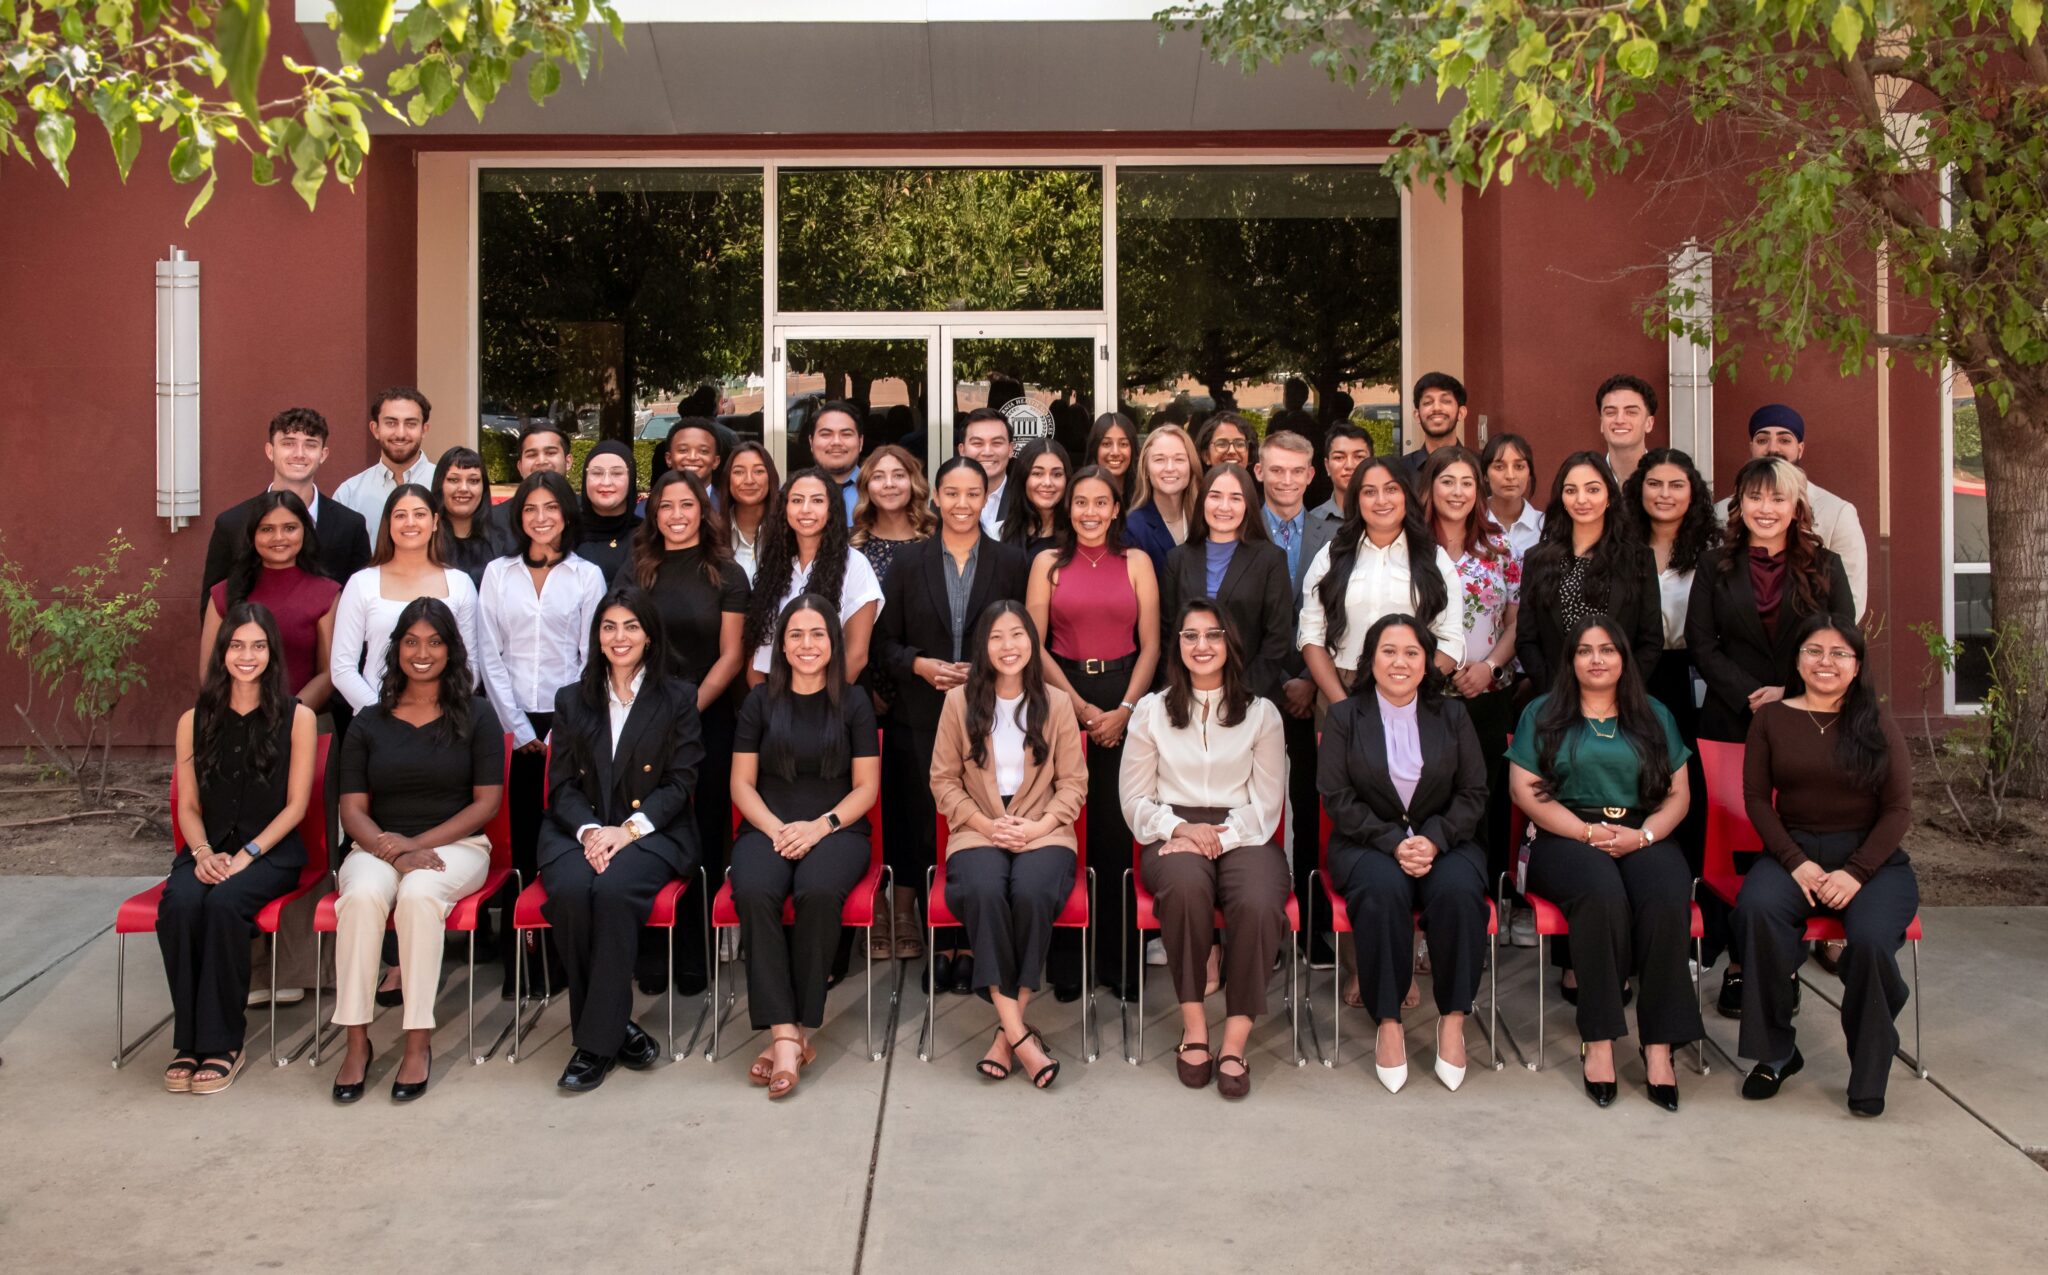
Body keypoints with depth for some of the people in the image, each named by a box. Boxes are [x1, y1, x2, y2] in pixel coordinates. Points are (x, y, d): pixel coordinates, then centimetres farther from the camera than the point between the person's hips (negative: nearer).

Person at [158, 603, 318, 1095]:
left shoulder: (296, 718, 3)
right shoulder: (195, 721, 13)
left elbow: (295, 805, -1)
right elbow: (188, 806, 11)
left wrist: (246, 855, -13)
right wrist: (203, 853, -9)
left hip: (272, 851, -3)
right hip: (209, 850, 3)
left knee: (223, 903, -33)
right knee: (178, 903, -30)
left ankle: (221, 1045, -22)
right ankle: (187, 1041, -21)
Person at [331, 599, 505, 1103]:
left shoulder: (476, 716, 8)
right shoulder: (369, 722, 13)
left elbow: (486, 801, 1)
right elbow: (352, 810, 6)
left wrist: (417, 844, -10)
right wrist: (393, 850, -14)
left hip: (454, 845, -2)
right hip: (379, 848, 2)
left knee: (419, 893, -35)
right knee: (363, 894, -32)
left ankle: (419, 1043, -28)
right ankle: (356, 1041, -26)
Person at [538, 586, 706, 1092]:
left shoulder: (678, 699, 9)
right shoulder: (571, 700, 17)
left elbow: (680, 782, 1)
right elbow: (561, 785, 9)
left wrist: (629, 829, -14)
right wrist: (588, 829, -12)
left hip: (653, 831, -2)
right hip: (580, 830, 3)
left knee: (614, 889, -34)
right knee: (571, 890, -32)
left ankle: (598, 1042, -25)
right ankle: (617, 1027, -17)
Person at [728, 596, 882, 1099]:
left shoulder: (853, 702, 7)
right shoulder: (761, 700, 10)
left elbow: (866, 787, 5)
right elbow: (742, 782, 8)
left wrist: (819, 826, -11)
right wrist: (776, 829, -9)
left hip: (837, 829, -1)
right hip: (768, 827, 1)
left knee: (818, 892, -35)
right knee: (754, 892, -33)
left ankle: (797, 1029, -24)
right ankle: (785, 1033, -32)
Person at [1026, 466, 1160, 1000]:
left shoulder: (1136, 563, 8)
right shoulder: (1049, 563, 7)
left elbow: (1150, 645, 4)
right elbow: (1035, 645, 2)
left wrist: (1123, 709, -8)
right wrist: (1080, 706, -7)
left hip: (1123, 701, 0)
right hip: (1061, 700, 0)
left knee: (1117, 828, -1)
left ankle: (1117, 956, 8)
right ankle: (1067, 956, 8)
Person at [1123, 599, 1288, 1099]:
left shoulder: (1262, 713, 12)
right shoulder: (1151, 710, 13)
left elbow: (1267, 805, 5)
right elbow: (1136, 802, 9)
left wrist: (1220, 836, -12)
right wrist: (1180, 828, -10)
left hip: (1243, 835, 0)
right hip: (1173, 834, 0)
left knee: (1259, 904, -34)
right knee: (1186, 886, -37)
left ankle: (1235, 1042, -27)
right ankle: (1193, 1027, -25)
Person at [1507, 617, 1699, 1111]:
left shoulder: (1654, 716, 19)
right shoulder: (1542, 714, 11)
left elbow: (1678, 793, 12)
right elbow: (1525, 789, 1)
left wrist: (1643, 834, -8)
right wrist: (1588, 832, -10)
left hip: (1643, 836, 2)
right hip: (1566, 838, -2)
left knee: (1667, 898, -32)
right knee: (1603, 892, -36)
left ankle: (1659, 1045, -28)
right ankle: (1598, 1041, -29)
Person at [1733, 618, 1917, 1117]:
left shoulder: (1877, 723, 5)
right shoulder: (1772, 719, 8)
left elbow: (1898, 809, 0)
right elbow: (1757, 799, 3)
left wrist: (1856, 873, -13)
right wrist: (1797, 863, -12)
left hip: (1872, 857, -1)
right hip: (1794, 851, 1)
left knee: (1871, 938, -31)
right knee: (1757, 910, -32)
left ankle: (1870, 1072, -6)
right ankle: (1775, 1052, -16)